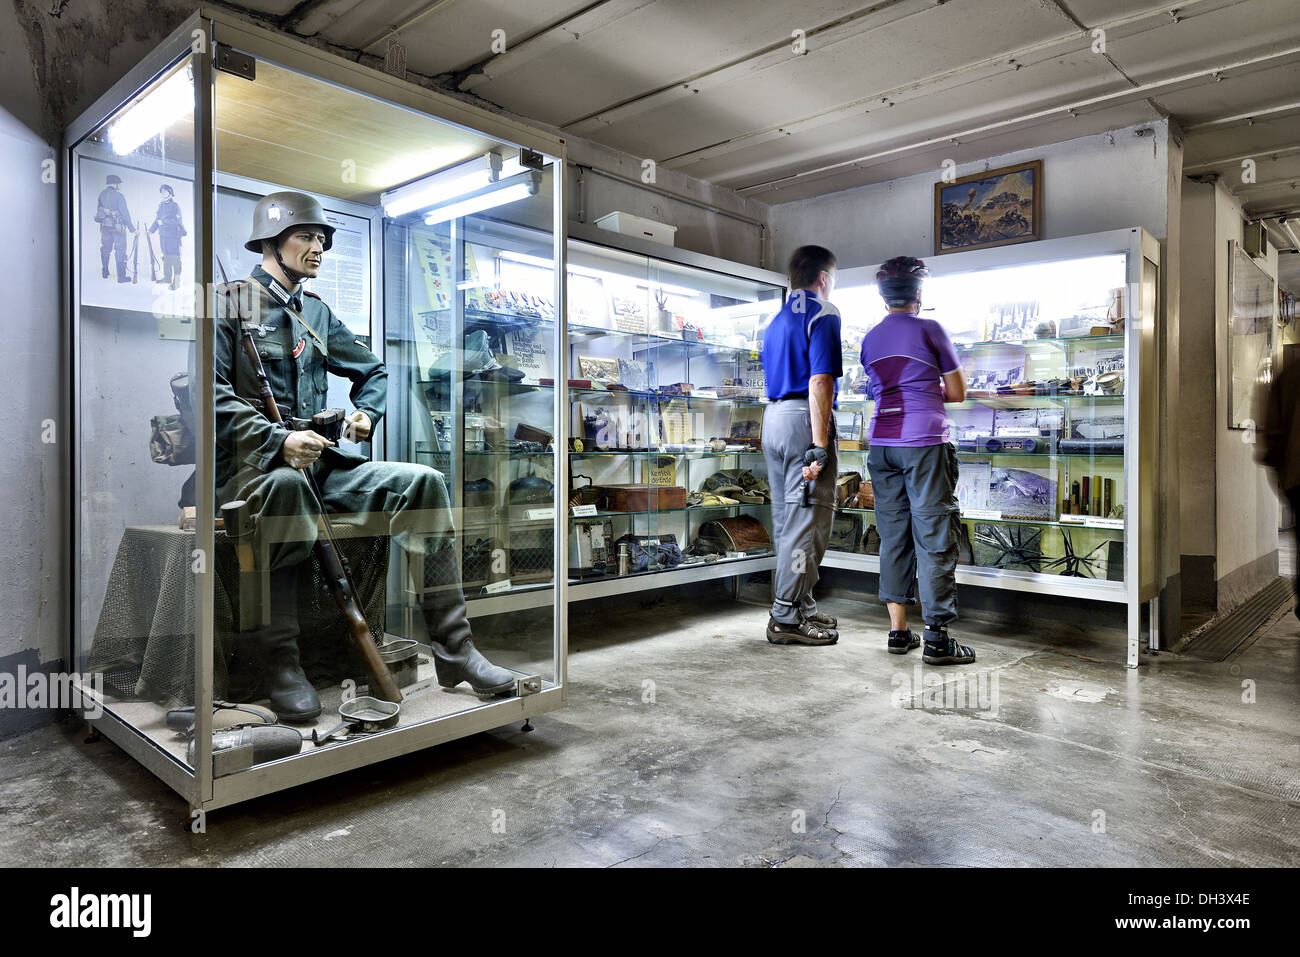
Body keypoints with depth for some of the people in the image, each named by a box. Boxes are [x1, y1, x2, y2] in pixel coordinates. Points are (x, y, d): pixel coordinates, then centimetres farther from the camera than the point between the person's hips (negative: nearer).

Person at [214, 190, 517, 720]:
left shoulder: (318, 312, 21)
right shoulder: (230, 302, 2)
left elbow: (373, 370, 31)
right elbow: (214, 392, -11)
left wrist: (366, 413, 11)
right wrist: (278, 440, -24)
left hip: (319, 462, 6)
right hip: (248, 467, -5)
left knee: (422, 482, -16)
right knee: (286, 481, -42)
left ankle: (453, 648, -17)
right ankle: (280, 662, -30)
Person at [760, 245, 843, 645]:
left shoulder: (777, 319, 20)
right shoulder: (823, 314, -6)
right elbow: (820, 380, -16)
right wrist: (819, 445, -21)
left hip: (773, 417, 9)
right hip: (803, 418, -9)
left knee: (787, 518, 13)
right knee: (808, 518, -5)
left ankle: (798, 604, 22)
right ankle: (787, 618, -2)